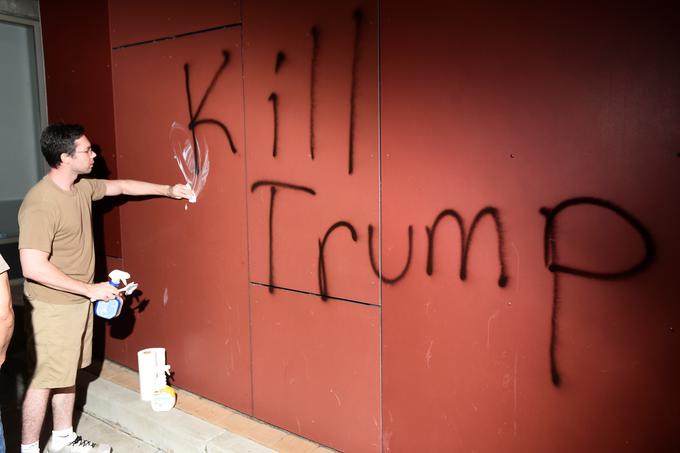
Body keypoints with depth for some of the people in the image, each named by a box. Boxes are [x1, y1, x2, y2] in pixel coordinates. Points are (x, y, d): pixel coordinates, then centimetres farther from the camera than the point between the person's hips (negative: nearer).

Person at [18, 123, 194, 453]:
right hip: (53, 307, -9)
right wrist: (91, 289, -23)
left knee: (67, 373, 19)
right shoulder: (40, 203, -25)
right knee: (44, 381, 3)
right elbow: (33, 267, -29)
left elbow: (121, 187, 20)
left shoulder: (82, 187, 1)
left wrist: (167, 190, 19)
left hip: (79, 301, 9)